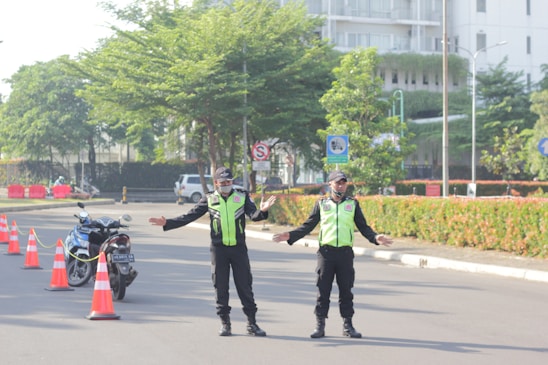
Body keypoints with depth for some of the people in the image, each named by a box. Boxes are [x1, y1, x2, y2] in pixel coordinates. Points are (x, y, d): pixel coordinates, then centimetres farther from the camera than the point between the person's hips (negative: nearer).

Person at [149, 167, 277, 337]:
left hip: (239, 248, 0)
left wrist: (262, 210, -32)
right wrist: (167, 223, -3)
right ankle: (225, 323, 13)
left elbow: (253, 215, -9)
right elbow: (189, 216, 5)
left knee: (245, 286, 2)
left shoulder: (242, 197, 4)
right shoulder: (209, 200, 5)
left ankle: (252, 323, 9)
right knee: (220, 287, 4)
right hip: (218, 248, 1)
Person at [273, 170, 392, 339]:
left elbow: (363, 227, 10)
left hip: (345, 253, 1)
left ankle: (347, 325, 12)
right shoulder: (321, 203, 9)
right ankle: (320, 325, 7)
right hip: (326, 251, 0)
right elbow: (308, 225, 10)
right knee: (323, 290, 0)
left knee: (346, 290, 4)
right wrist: (290, 236, -1)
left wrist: (375, 238, -8)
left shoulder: (352, 204, 10)